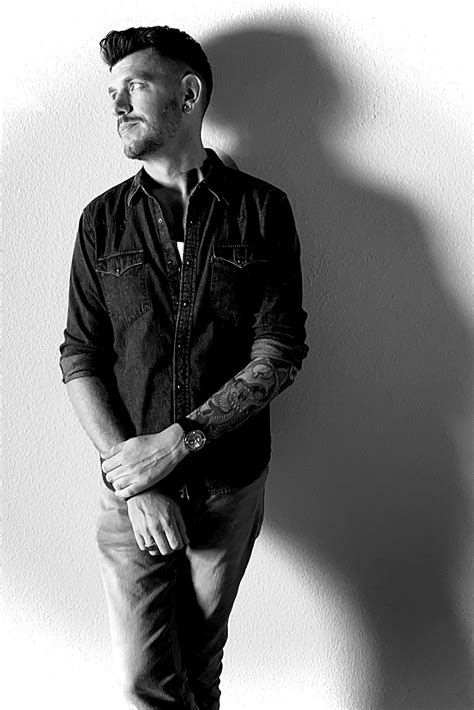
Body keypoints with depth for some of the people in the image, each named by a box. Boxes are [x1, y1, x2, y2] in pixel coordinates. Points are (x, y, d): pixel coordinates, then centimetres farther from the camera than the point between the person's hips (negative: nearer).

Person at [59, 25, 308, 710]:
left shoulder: (261, 209, -1)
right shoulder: (103, 219, 3)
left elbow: (281, 351, -8)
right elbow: (79, 359, -1)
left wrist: (175, 443, -16)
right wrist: (130, 478, -12)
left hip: (231, 486, 0)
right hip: (131, 487, 1)